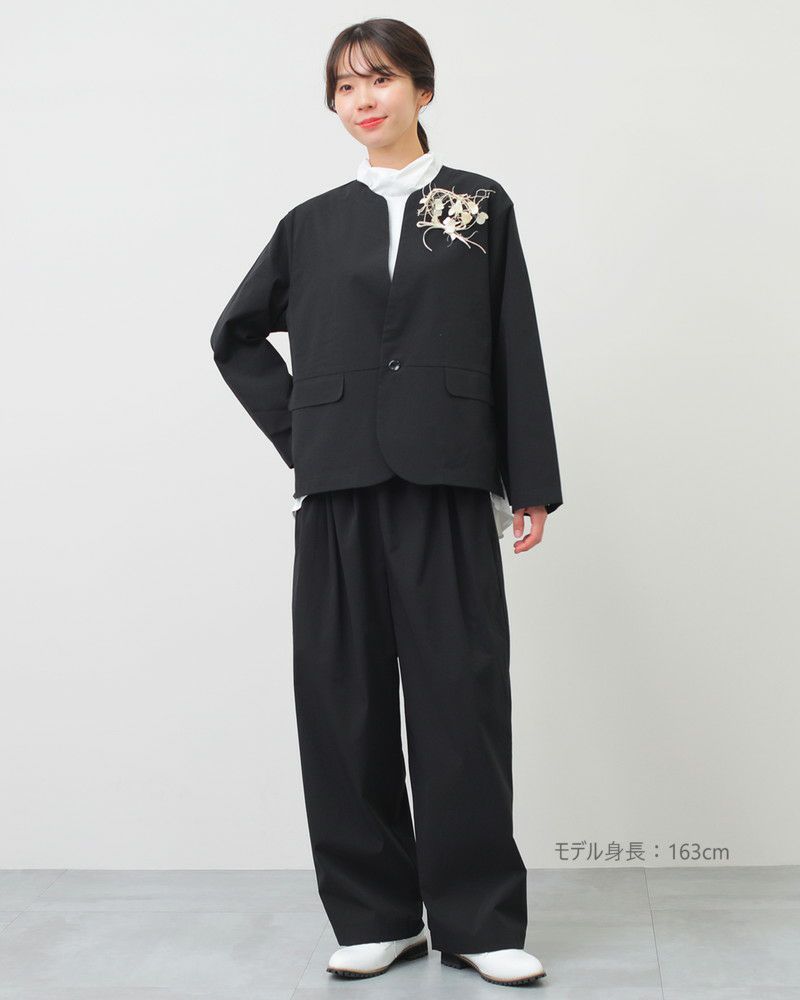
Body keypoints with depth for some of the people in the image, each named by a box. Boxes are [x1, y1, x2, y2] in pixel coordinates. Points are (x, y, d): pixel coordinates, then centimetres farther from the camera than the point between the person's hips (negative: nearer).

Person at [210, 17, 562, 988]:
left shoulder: (481, 207, 9)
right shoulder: (313, 224, 13)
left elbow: (516, 350, 5)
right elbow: (237, 335, 22)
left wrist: (532, 482, 0)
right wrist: (297, 433, 9)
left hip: (447, 487, -2)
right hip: (340, 491, 2)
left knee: (459, 693, -2)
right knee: (344, 697, 3)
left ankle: (480, 919, 9)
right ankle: (376, 915, 16)